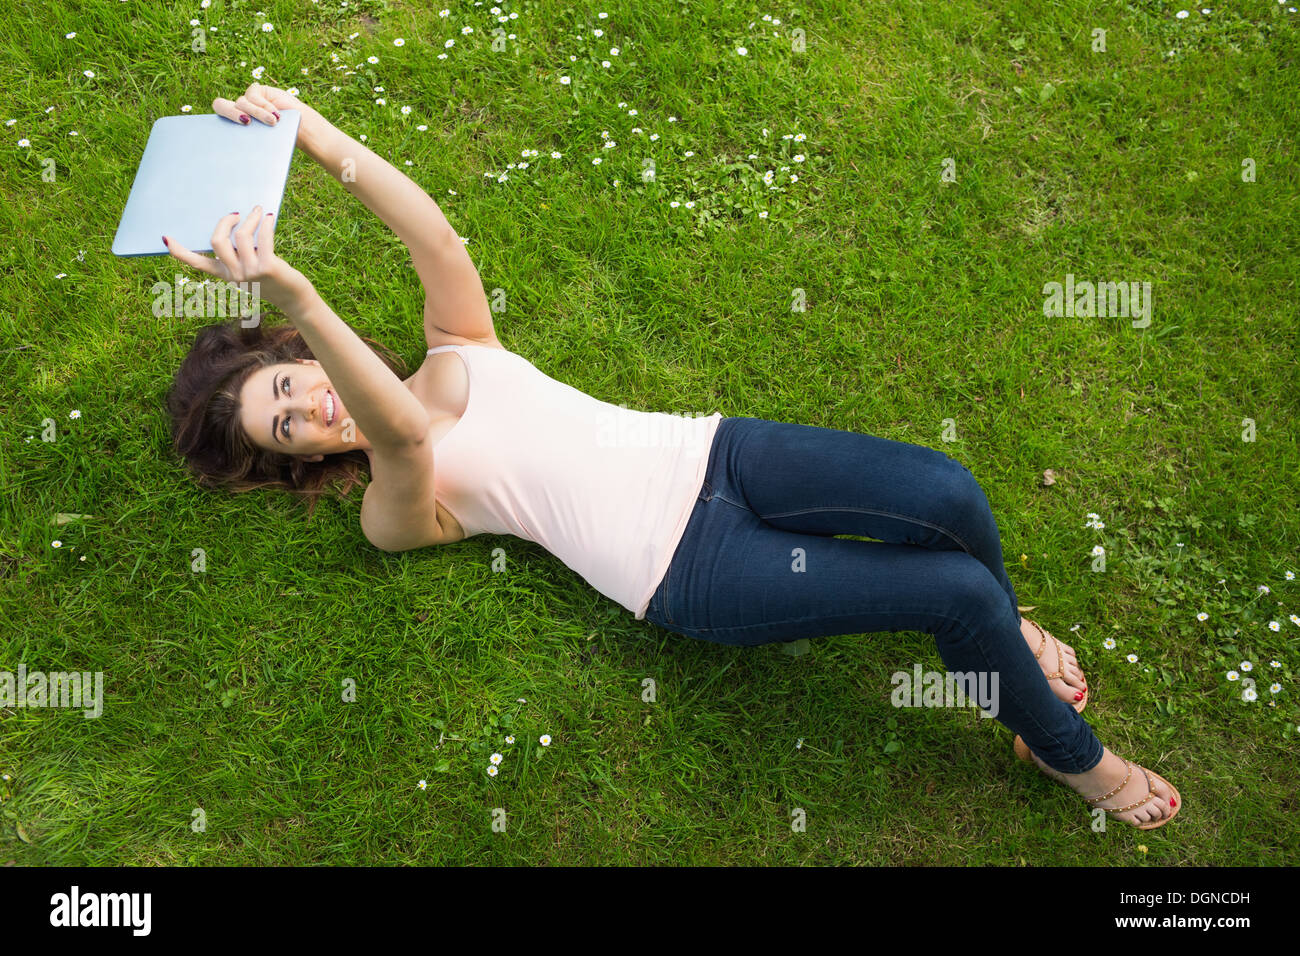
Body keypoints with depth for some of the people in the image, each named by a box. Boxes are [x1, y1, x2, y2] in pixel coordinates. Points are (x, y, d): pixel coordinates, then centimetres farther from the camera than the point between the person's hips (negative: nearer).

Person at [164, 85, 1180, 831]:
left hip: (708, 454, 5)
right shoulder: (395, 508, -1)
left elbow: (435, 233, -3)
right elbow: (398, 431, -26)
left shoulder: (453, 349, 15)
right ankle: (1072, 757, 15)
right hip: (690, 571, -5)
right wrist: (294, 292, -41)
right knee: (957, 590, -15)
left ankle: (998, 632, 19)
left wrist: (309, 127, -12)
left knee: (946, 492, -18)